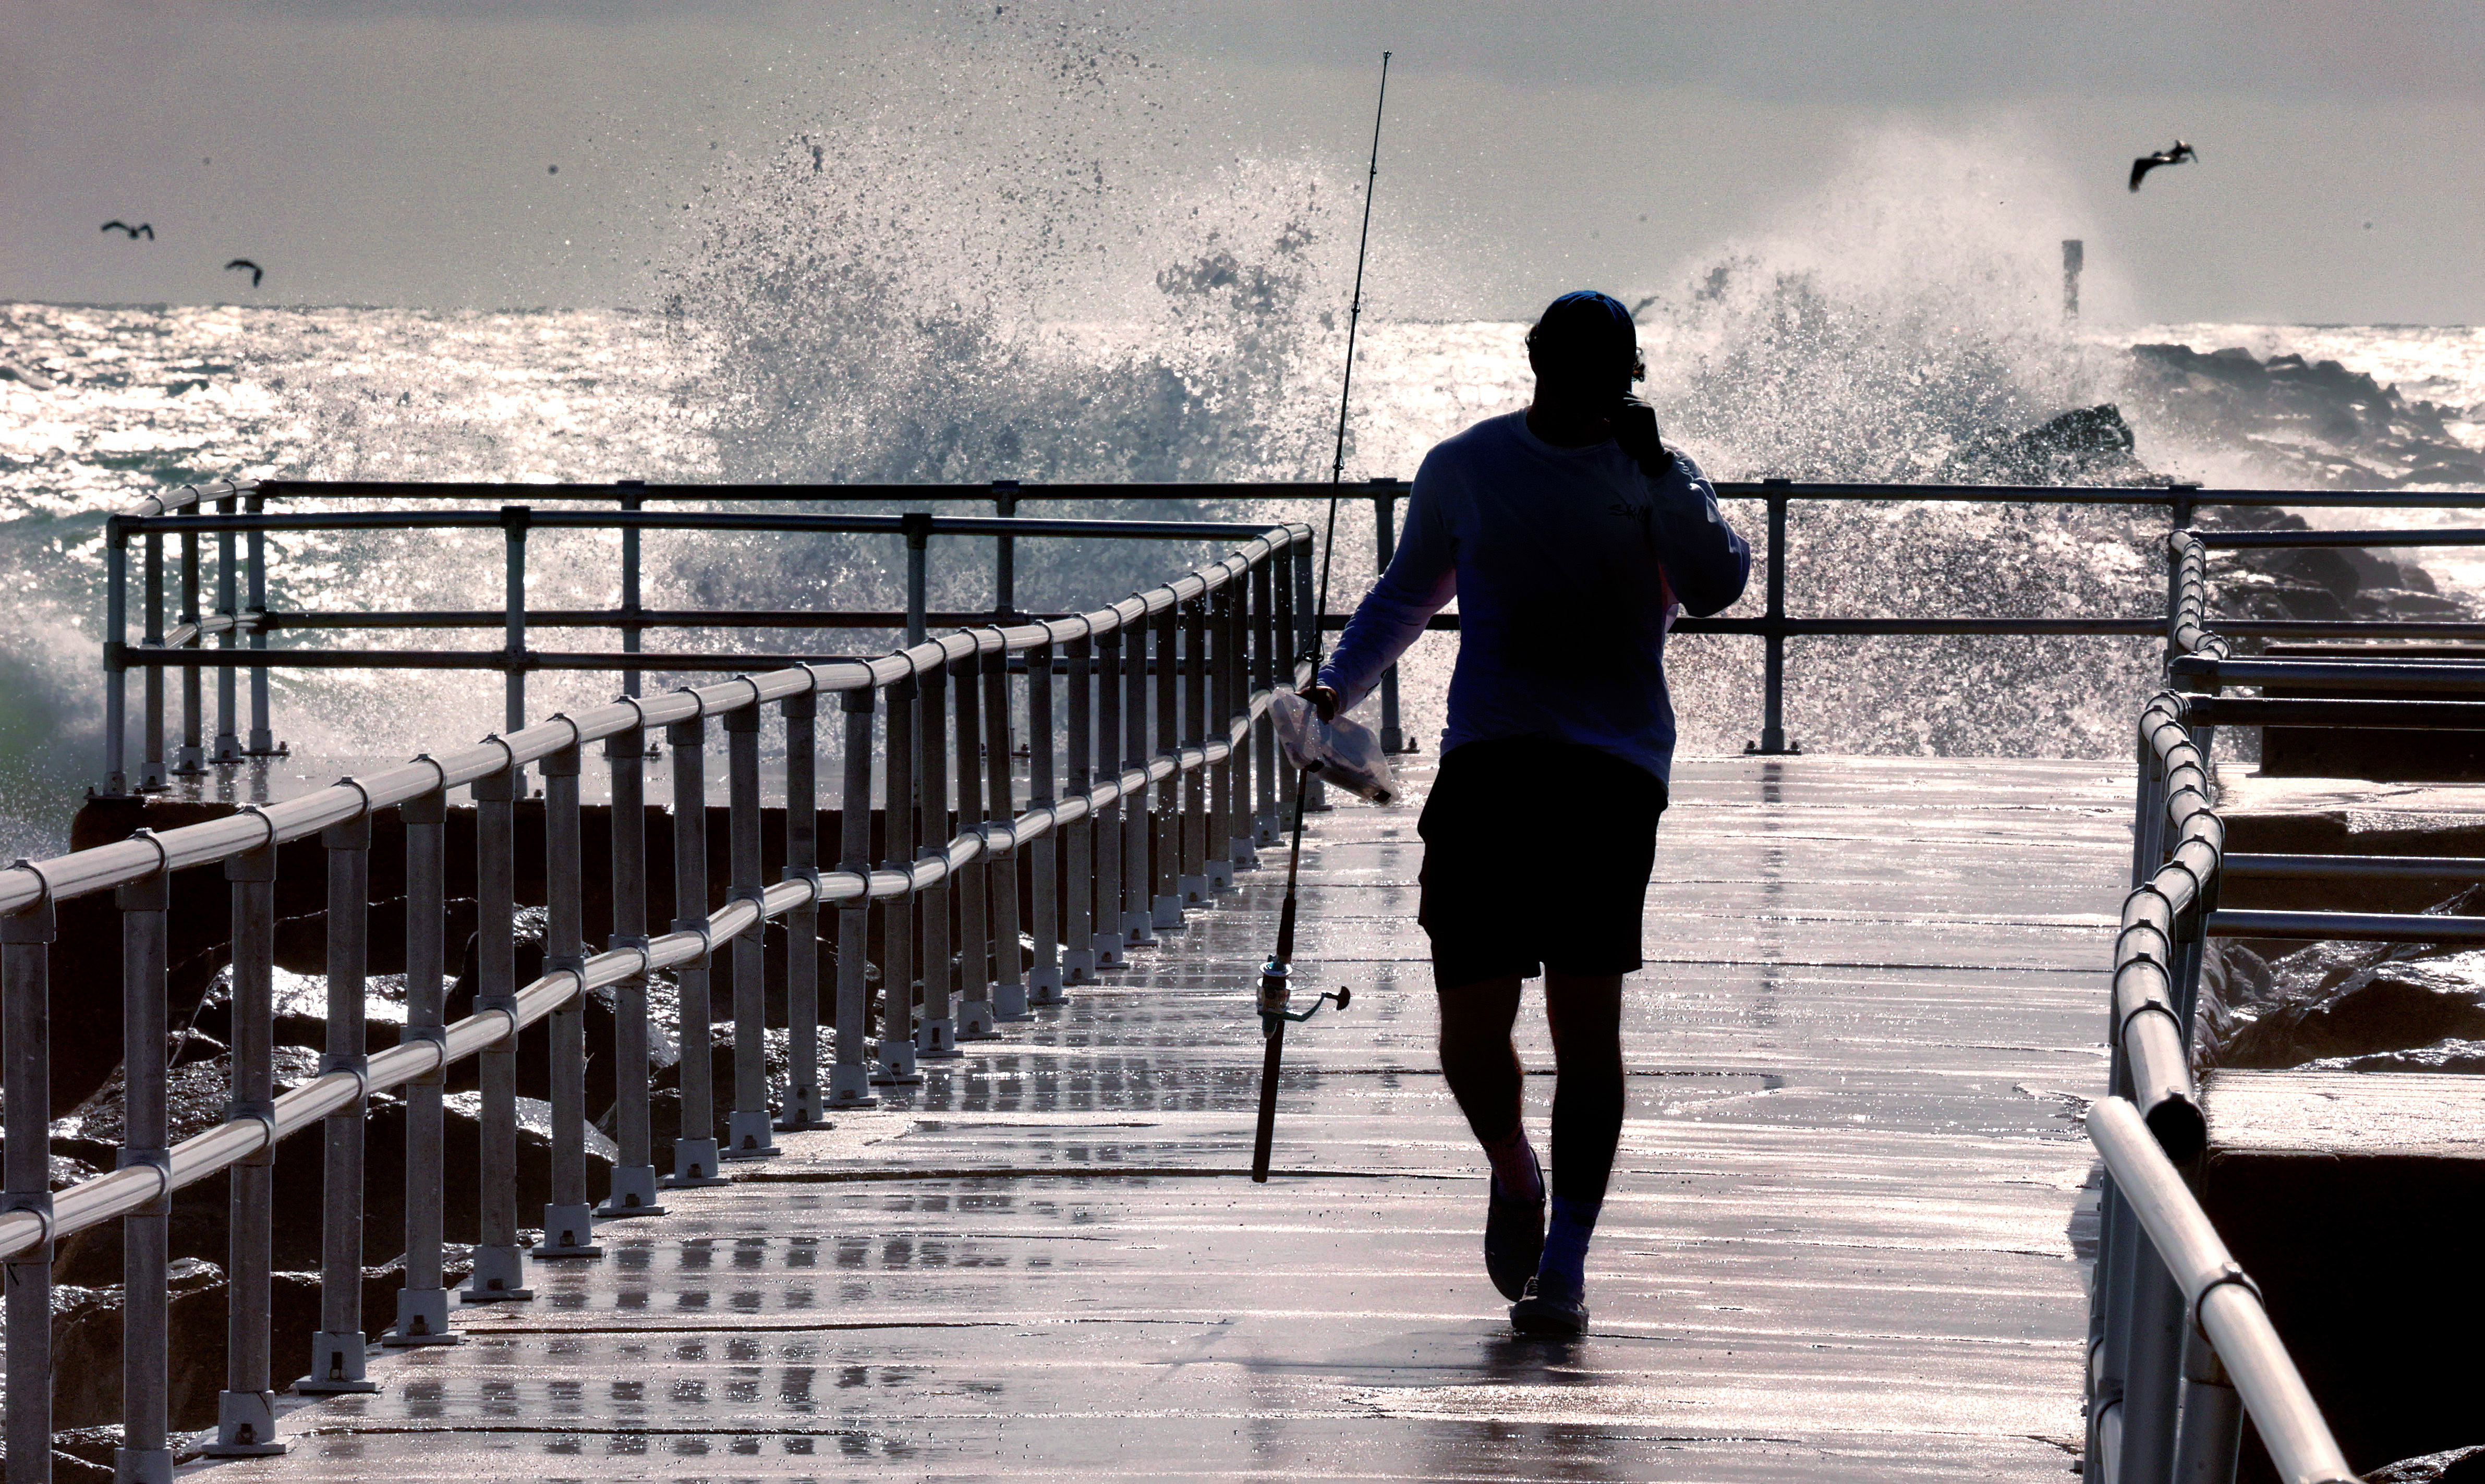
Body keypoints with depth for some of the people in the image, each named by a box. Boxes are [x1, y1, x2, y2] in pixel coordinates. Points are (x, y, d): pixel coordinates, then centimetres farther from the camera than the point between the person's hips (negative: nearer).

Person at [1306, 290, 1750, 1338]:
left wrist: (1655, 469, -17)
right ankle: (1515, 1175, 28)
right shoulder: (1465, 469, 12)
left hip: (1612, 773, -2)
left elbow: (1716, 586, -10)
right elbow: (1405, 593, 25)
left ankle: (1563, 1268, -5)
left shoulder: (1661, 482, 8)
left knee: (1585, 1017, -11)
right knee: (1470, 1031, -4)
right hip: (1486, 767, 2)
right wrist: (1340, 685, 11)